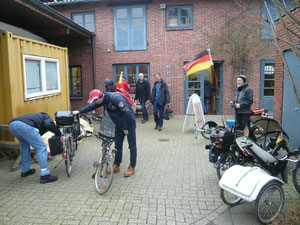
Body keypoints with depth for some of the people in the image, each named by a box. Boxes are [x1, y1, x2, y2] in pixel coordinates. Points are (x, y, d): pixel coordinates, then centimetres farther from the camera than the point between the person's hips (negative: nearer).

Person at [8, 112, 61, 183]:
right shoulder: (46, 117, 25)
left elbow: (36, 143, 43)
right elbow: (49, 125, -5)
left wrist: (45, 153, 49)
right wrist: (59, 134, 9)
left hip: (11, 124, 9)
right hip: (24, 125, -9)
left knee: (25, 144, 32)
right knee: (41, 147, 1)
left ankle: (25, 170, 38)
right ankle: (45, 176, 0)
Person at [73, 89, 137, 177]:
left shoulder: (115, 98, -29)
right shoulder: (104, 99, -3)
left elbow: (127, 113, -27)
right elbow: (91, 106, 13)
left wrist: (125, 128, -19)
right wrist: (79, 111, 12)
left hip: (129, 123, -8)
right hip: (119, 125, 8)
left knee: (132, 146, 2)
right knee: (118, 145, 13)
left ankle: (132, 168, 11)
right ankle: (116, 166, 25)